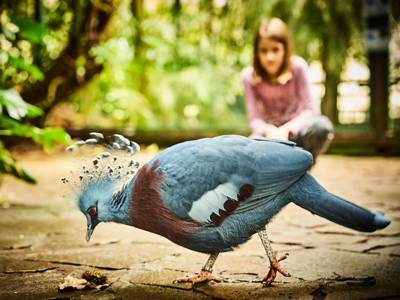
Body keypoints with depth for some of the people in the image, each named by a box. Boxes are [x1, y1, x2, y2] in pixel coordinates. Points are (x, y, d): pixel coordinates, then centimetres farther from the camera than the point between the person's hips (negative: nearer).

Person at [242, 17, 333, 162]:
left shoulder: (297, 67, -14)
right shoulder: (249, 76, -10)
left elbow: (310, 109, -15)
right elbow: (254, 119, -12)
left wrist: (286, 129, -32)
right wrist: (269, 130, -35)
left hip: (294, 128, 0)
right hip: (269, 130, 0)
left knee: (322, 126, -35)